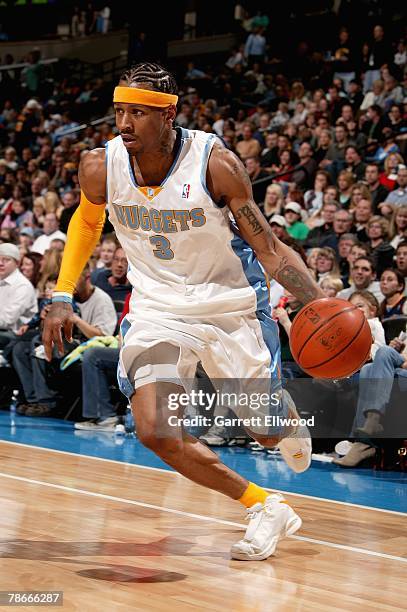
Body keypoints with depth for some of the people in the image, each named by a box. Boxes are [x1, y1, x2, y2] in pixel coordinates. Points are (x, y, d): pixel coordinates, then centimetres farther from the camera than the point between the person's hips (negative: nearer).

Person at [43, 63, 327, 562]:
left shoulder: (215, 163, -24)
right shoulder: (100, 168, -15)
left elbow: (268, 249, -17)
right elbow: (86, 220, 11)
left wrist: (319, 303, -31)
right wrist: (62, 297, 6)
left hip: (230, 306, -2)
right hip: (158, 309, 2)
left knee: (266, 432, 10)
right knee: (156, 433, -17)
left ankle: (289, 414, 52)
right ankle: (266, 509, 3)